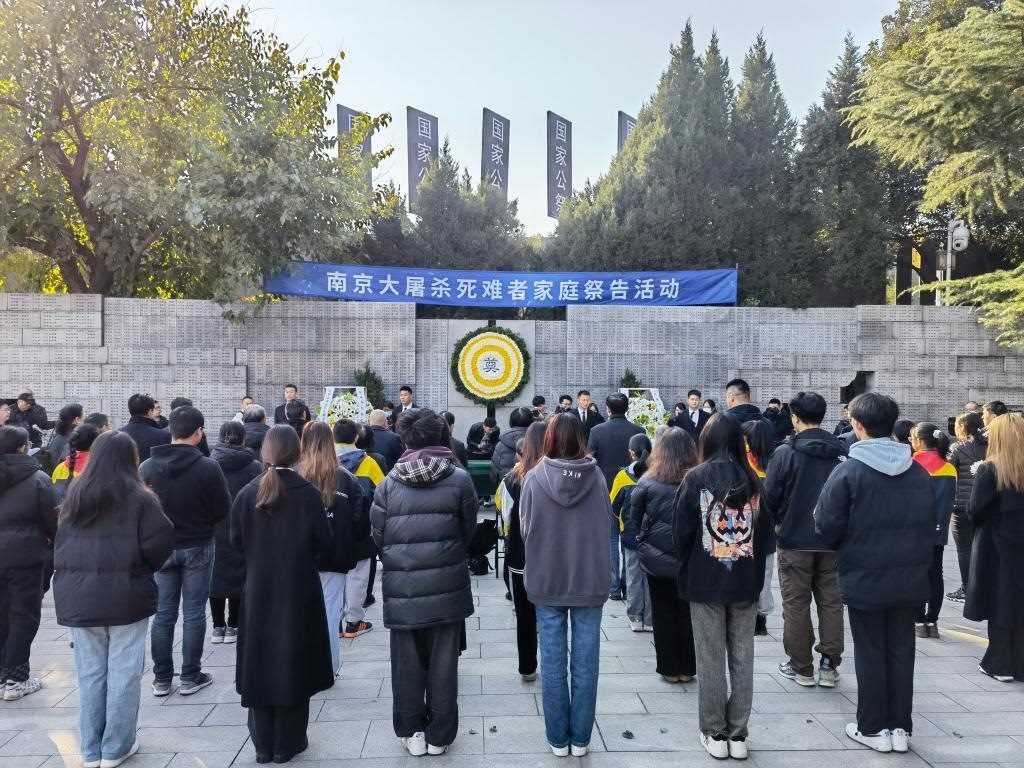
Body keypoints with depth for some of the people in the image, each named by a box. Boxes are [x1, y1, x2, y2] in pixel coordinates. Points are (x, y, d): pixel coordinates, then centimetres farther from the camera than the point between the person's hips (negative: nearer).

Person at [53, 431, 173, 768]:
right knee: (123, 674, 6)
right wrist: (144, 568, 4)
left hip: (77, 595, 5)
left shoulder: (74, 495, 9)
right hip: (125, 595, -5)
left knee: (89, 673, 12)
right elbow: (160, 540, -14)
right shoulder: (137, 497, -8)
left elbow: (61, 543, 11)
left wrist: (69, 576, 14)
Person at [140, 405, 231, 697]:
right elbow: (223, 510, -11)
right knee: (194, 613, 7)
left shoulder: (147, 467, -8)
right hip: (197, 547, -3)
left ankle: (161, 678, 20)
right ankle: (190, 677, 14)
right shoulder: (209, 467, -18)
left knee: (163, 613, 12)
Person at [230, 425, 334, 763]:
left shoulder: (246, 494, -6)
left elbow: (236, 541, 1)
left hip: (258, 590, 2)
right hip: (299, 591, -2)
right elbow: (324, 542, -7)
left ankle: (263, 744, 20)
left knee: (260, 664, 12)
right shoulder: (308, 493, -13)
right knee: (292, 663, 9)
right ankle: (288, 743, 16)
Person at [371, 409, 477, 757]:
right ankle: (439, 736, 21)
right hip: (447, 585, -1)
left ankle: (411, 732, 26)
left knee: (407, 662, 15)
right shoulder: (459, 478, -8)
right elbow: (468, 530, 1)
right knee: (442, 662, 11)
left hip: (402, 588, 1)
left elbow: (378, 535, 1)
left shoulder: (389, 483, -4)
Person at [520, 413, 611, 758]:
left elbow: (524, 530, -3)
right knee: (585, 662, 10)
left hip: (546, 580, 0)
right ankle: (580, 738, 20)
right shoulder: (596, 477, -9)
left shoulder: (535, 477, -11)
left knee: (553, 661, 10)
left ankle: (558, 738, 20)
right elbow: (606, 523, 2)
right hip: (590, 580, 1)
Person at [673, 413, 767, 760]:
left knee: (711, 659, 6)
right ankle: (737, 734, 18)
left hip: (706, 581, -3)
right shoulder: (753, 481, 0)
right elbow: (763, 533, 5)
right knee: (742, 658, 10)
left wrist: (687, 571, 10)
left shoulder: (696, 478, -9)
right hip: (745, 582, 3)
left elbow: (682, 533, -6)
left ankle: (715, 734, 14)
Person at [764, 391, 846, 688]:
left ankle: (801, 667, 14)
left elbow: (770, 496, -10)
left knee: (796, 604, 7)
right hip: (832, 541, 4)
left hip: (795, 540, -3)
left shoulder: (785, 452, -14)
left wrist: (778, 523, 8)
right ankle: (829, 666, 18)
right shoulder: (842, 452, -2)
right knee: (831, 602, 13)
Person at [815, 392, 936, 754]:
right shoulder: (919, 471, 1)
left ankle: (873, 728, 17)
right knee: (901, 652, 13)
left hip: (864, 578, -4)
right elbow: (930, 524, 7)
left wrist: (844, 549, 8)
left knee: (870, 653, 8)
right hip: (910, 578, 4)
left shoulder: (849, 471, -15)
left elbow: (827, 526, -13)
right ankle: (900, 727, 21)